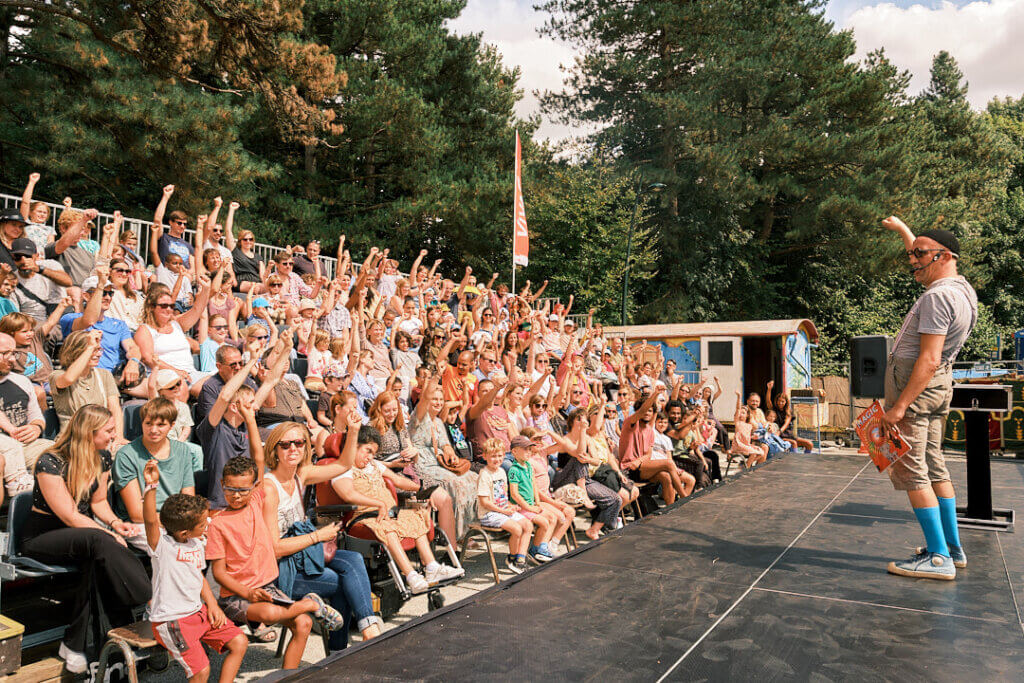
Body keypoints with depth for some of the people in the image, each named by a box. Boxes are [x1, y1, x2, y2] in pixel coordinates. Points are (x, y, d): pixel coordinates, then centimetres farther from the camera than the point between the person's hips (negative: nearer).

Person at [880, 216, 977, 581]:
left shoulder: (938, 296, -20)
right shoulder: (960, 286, 9)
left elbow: (930, 360, -26)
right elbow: (924, 261, 32)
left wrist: (899, 405, -25)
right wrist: (901, 229, 41)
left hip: (914, 385, -10)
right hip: (938, 386, 10)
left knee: (911, 472, -7)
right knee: (934, 467, 15)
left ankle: (939, 558, -6)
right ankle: (953, 547, 21)